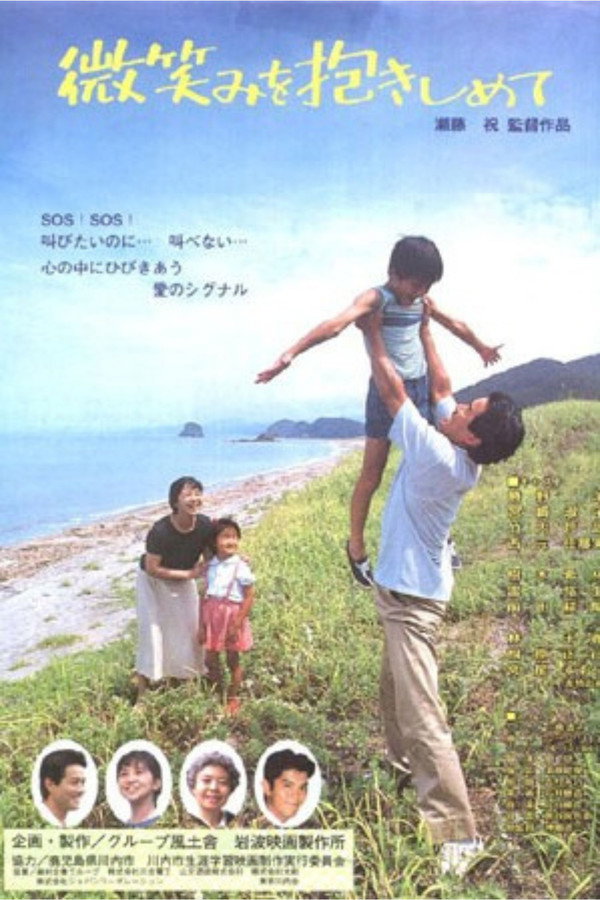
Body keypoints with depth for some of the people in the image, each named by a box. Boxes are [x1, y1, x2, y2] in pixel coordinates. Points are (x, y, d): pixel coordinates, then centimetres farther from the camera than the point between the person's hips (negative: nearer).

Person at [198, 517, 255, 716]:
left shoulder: (240, 567, -13)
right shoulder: (210, 566, 2)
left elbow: (249, 597, -12)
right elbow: (205, 596, 7)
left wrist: (237, 624, -15)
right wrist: (201, 625, 5)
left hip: (232, 618, -4)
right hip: (212, 618, 4)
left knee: (233, 661, 9)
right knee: (210, 660, 10)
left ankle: (233, 699, 26)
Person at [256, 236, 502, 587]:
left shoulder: (421, 301, 7)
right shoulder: (376, 298, -14)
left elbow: (454, 324, 26)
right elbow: (335, 325, -31)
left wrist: (482, 347, 42)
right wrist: (291, 354, -45)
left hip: (420, 389, 6)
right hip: (386, 391, -6)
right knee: (372, 474, 1)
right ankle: (357, 545, 18)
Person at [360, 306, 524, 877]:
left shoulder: (438, 456, -26)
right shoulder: (463, 455, -4)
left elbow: (392, 391, -20)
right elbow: (439, 386, 8)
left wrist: (372, 333, -8)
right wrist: (424, 328, 10)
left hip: (410, 599, -10)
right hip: (409, 590, 10)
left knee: (421, 715, -12)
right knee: (394, 691, 29)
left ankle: (455, 833, -8)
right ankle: (405, 764, 51)